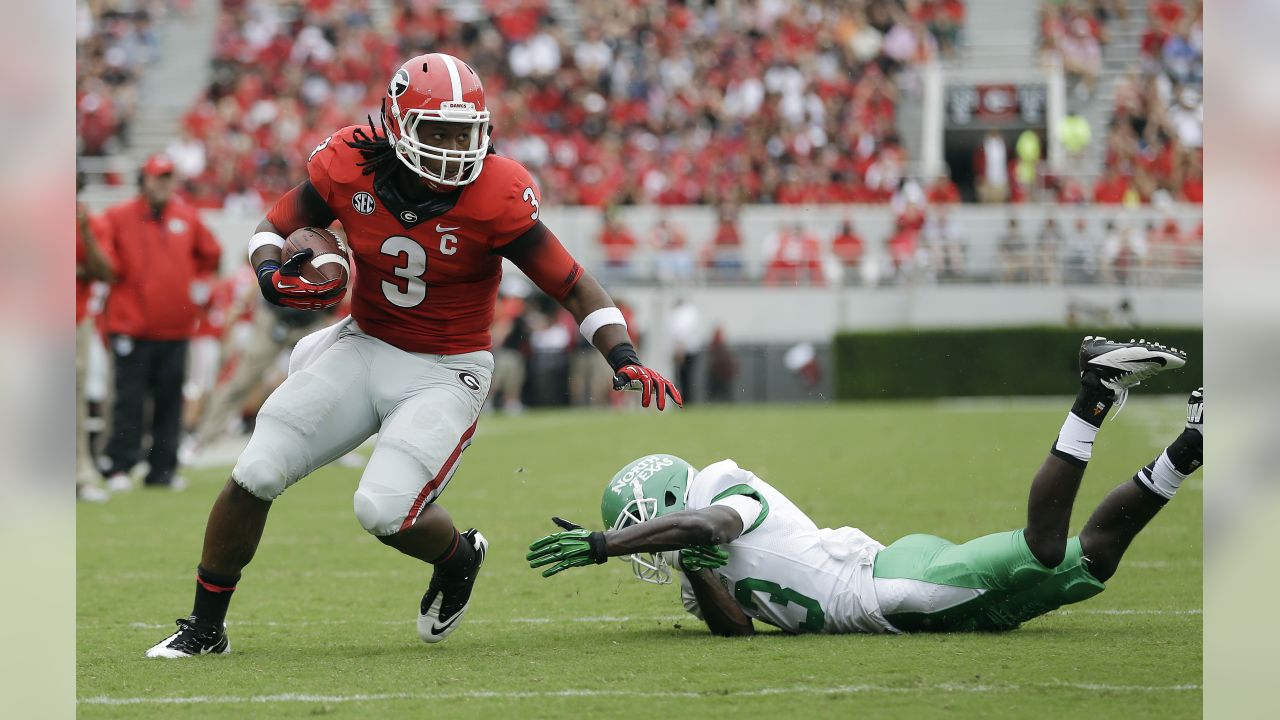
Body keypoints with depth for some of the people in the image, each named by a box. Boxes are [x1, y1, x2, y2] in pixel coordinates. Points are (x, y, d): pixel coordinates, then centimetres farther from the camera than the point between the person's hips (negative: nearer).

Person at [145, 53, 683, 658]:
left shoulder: (496, 194, -21)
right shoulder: (350, 166, -13)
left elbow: (574, 287, -16)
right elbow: (273, 228, 2)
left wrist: (623, 359, -28)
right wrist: (273, 275, -20)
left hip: (446, 373, -4)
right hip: (365, 348, 4)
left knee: (384, 510, -21)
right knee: (255, 474, -6)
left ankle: (458, 558, 16)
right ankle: (205, 627, 12)